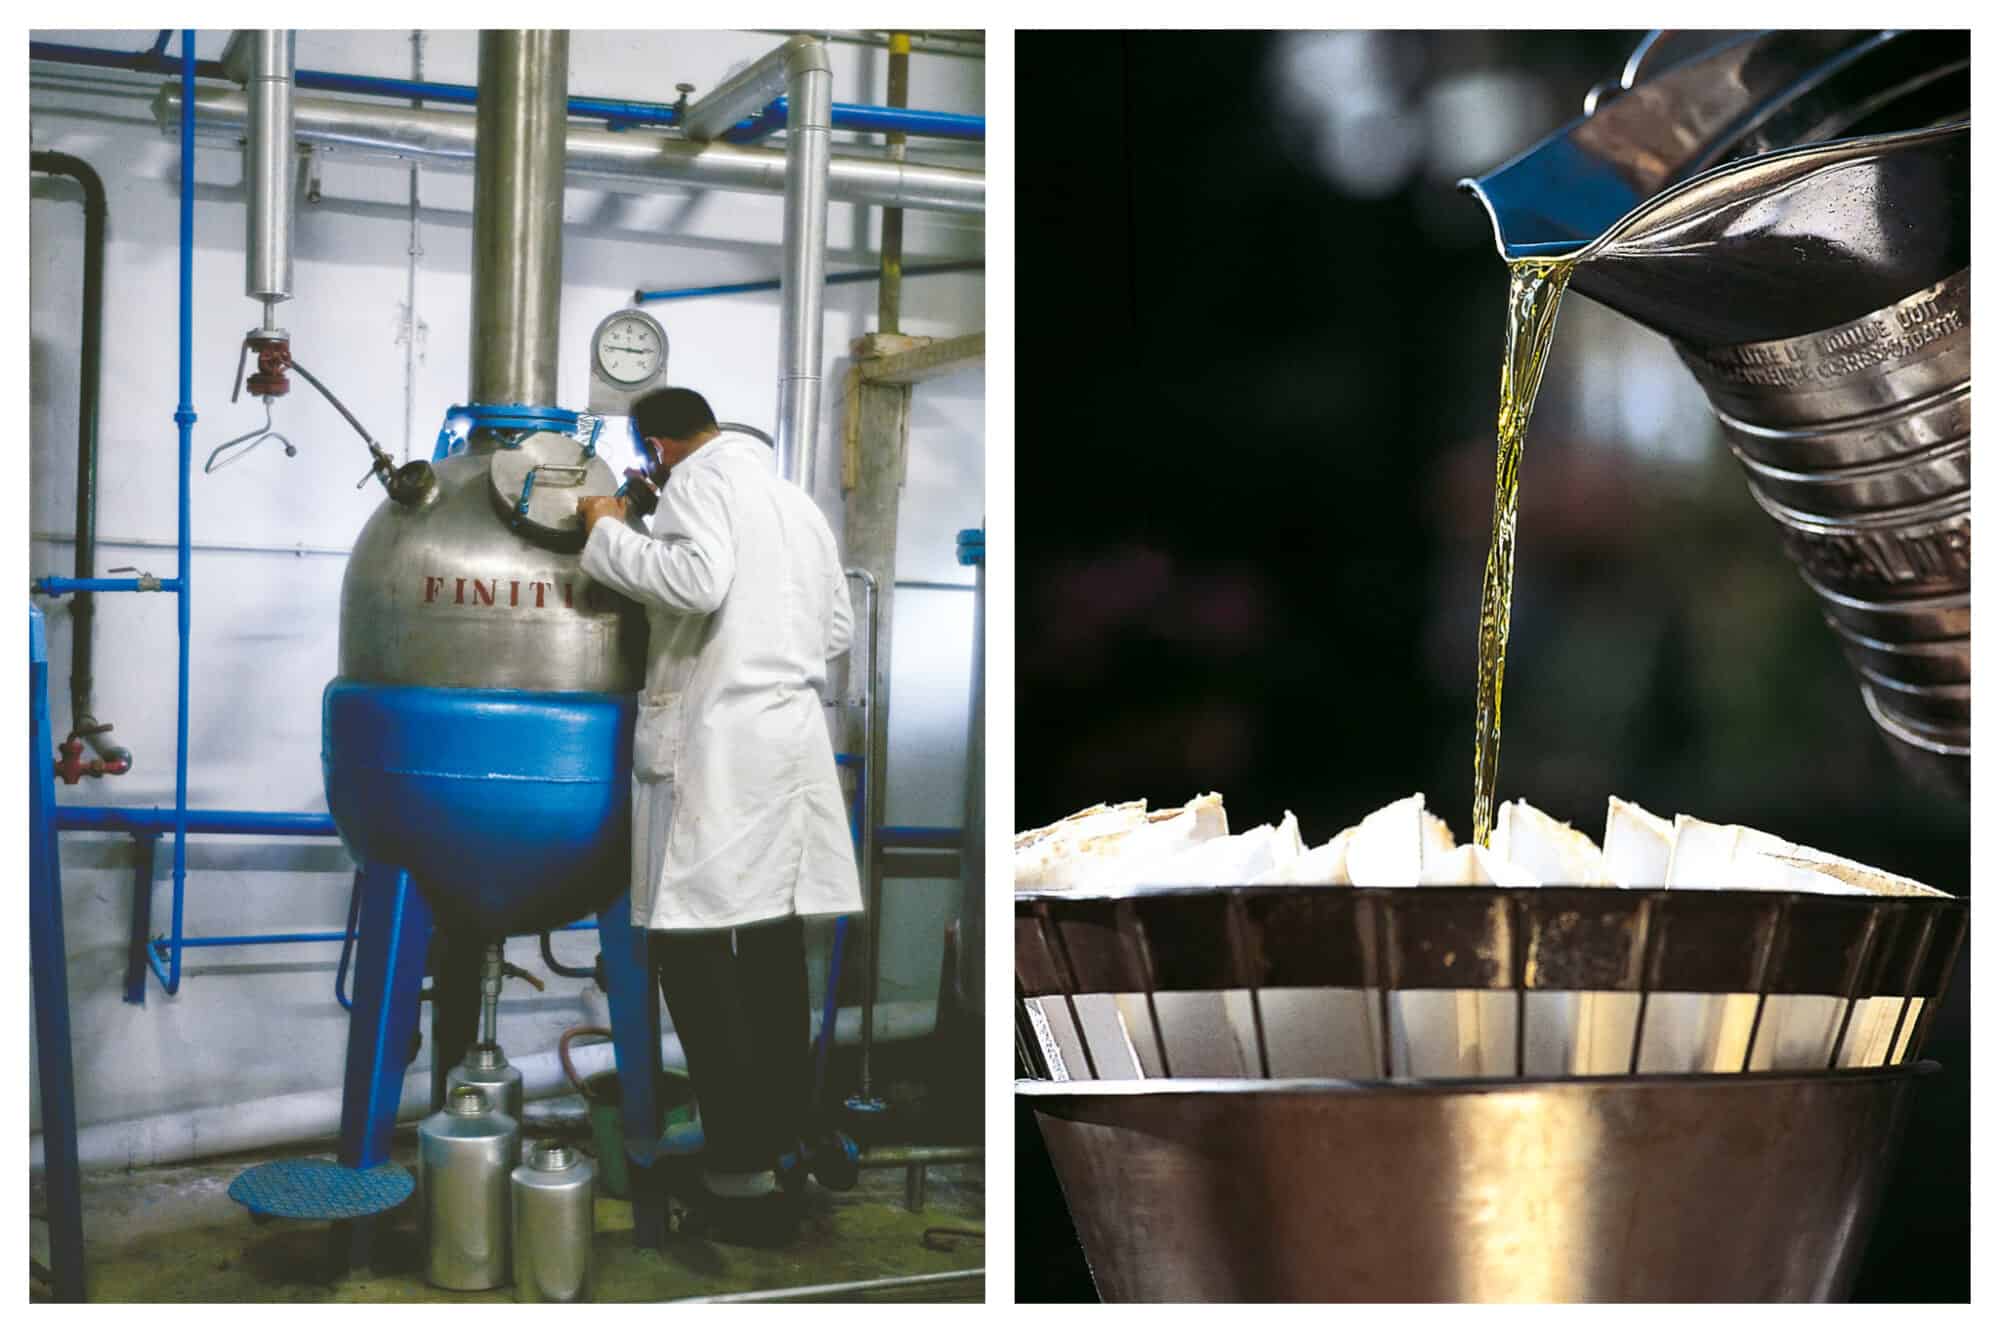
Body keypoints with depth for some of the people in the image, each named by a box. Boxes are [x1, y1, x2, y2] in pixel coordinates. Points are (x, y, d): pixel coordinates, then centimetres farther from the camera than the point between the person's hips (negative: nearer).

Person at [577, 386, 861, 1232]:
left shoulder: (699, 478, -3)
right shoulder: (798, 500, 20)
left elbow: (698, 579, -21)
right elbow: (837, 630, 22)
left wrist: (609, 534, -8)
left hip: (718, 741, -8)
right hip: (794, 738, 8)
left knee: (694, 942, -6)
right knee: (772, 943, 11)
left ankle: (741, 1165, -10)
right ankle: (786, 1140, 15)